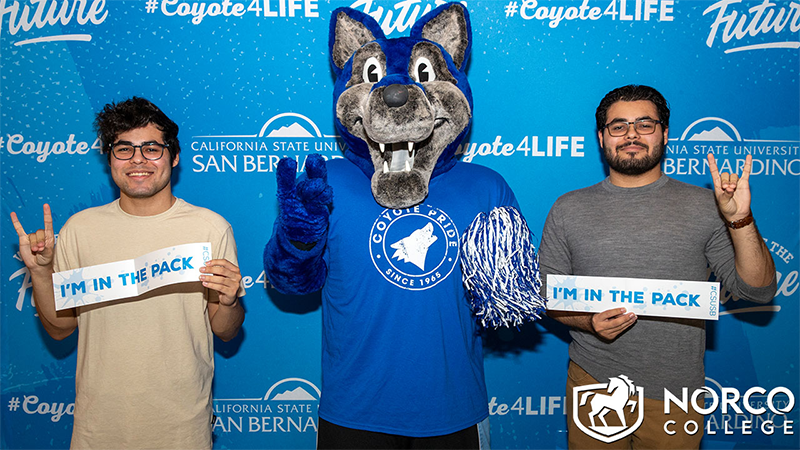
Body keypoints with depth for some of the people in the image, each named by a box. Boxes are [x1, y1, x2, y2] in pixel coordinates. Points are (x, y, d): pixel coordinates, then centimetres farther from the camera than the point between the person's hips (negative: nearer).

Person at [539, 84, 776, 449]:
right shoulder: (568, 209, 2)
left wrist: (739, 220, -16)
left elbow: (758, 290, -2)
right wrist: (588, 321, -14)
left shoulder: (703, 207, 1)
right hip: (593, 383, 1)